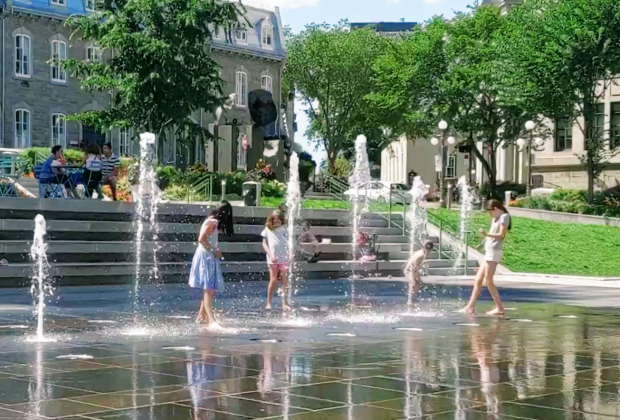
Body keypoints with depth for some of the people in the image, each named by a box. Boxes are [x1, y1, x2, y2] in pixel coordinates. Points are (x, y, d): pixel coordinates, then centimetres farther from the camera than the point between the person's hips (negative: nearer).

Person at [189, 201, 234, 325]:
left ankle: (202, 316, 23)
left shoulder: (216, 223, 17)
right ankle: (211, 320, -22)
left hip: (211, 257, 10)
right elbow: (201, 239, -20)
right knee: (208, 288, -15)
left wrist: (217, 251, -3)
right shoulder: (212, 222, -13)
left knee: (210, 289, 14)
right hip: (205, 256, -10)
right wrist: (214, 251, -14)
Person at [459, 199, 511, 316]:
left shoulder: (504, 216, -6)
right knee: (478, 279, 9)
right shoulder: (495, 219, 21)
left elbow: (501, 235, -16)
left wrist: (487, 234, -27)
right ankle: (471, 306, 12)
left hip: (494, 251, -10)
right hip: (489, 251, 10)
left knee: (488, 280, -10)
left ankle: (499, 308, -6)